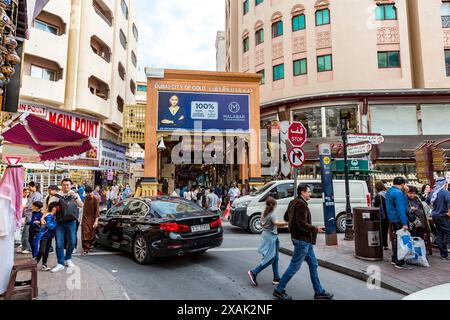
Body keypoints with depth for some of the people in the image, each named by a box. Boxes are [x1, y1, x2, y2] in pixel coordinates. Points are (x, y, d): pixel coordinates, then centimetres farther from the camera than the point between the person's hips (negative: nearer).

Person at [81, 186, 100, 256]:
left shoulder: (95, 199, -14)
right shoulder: (86, 198, 2)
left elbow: (97, 210, -15)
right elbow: (84, 209, 13)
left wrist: (96, 221, -19)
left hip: (92, 219, -3)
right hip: (85, 219, 4)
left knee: (92, 234, 10)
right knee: (85, 234, -2)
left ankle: (91, 245, 33)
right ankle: (86, 249, 5)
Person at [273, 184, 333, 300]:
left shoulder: (294, 202, 11)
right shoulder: (301, 204, -20)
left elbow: (286, 217, 20)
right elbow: (302, 224, -25)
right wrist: (316, 229, -16)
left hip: (305, 240, 11)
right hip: (302, 239, -11)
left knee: (313, 265, 17)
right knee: (294, 266, 0)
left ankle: (319, 292, 27)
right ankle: (279, 290, 11)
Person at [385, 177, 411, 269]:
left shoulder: (389, 191, 13)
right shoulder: (398, 193, -18)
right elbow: (400, 209, -23)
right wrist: (404, 223, -23)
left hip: (392, 219, 10)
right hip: (399, 220, -10)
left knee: (396, 239, 18)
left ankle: (394, 259, 28)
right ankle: (399, 263, 0)